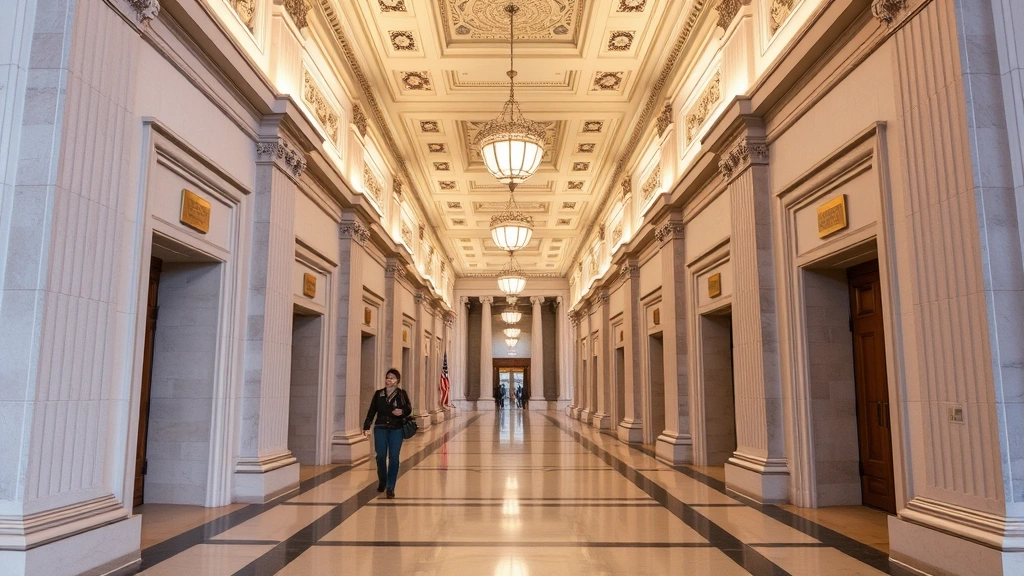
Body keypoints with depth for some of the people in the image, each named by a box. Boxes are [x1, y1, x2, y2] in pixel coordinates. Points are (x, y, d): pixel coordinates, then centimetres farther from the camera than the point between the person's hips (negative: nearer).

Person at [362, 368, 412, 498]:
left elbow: (408, 408, -5)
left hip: (396, 429, -1)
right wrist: (366, 426, 1)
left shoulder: (402, 394, 0)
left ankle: (390, 487, 3)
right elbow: (371, 411, 6)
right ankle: (382, 482, 30)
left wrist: (402, 411, -27)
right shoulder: (378, 394, 6)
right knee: (381, 456, 5)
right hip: (380, 429, 2)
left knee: (393, 457, -3)